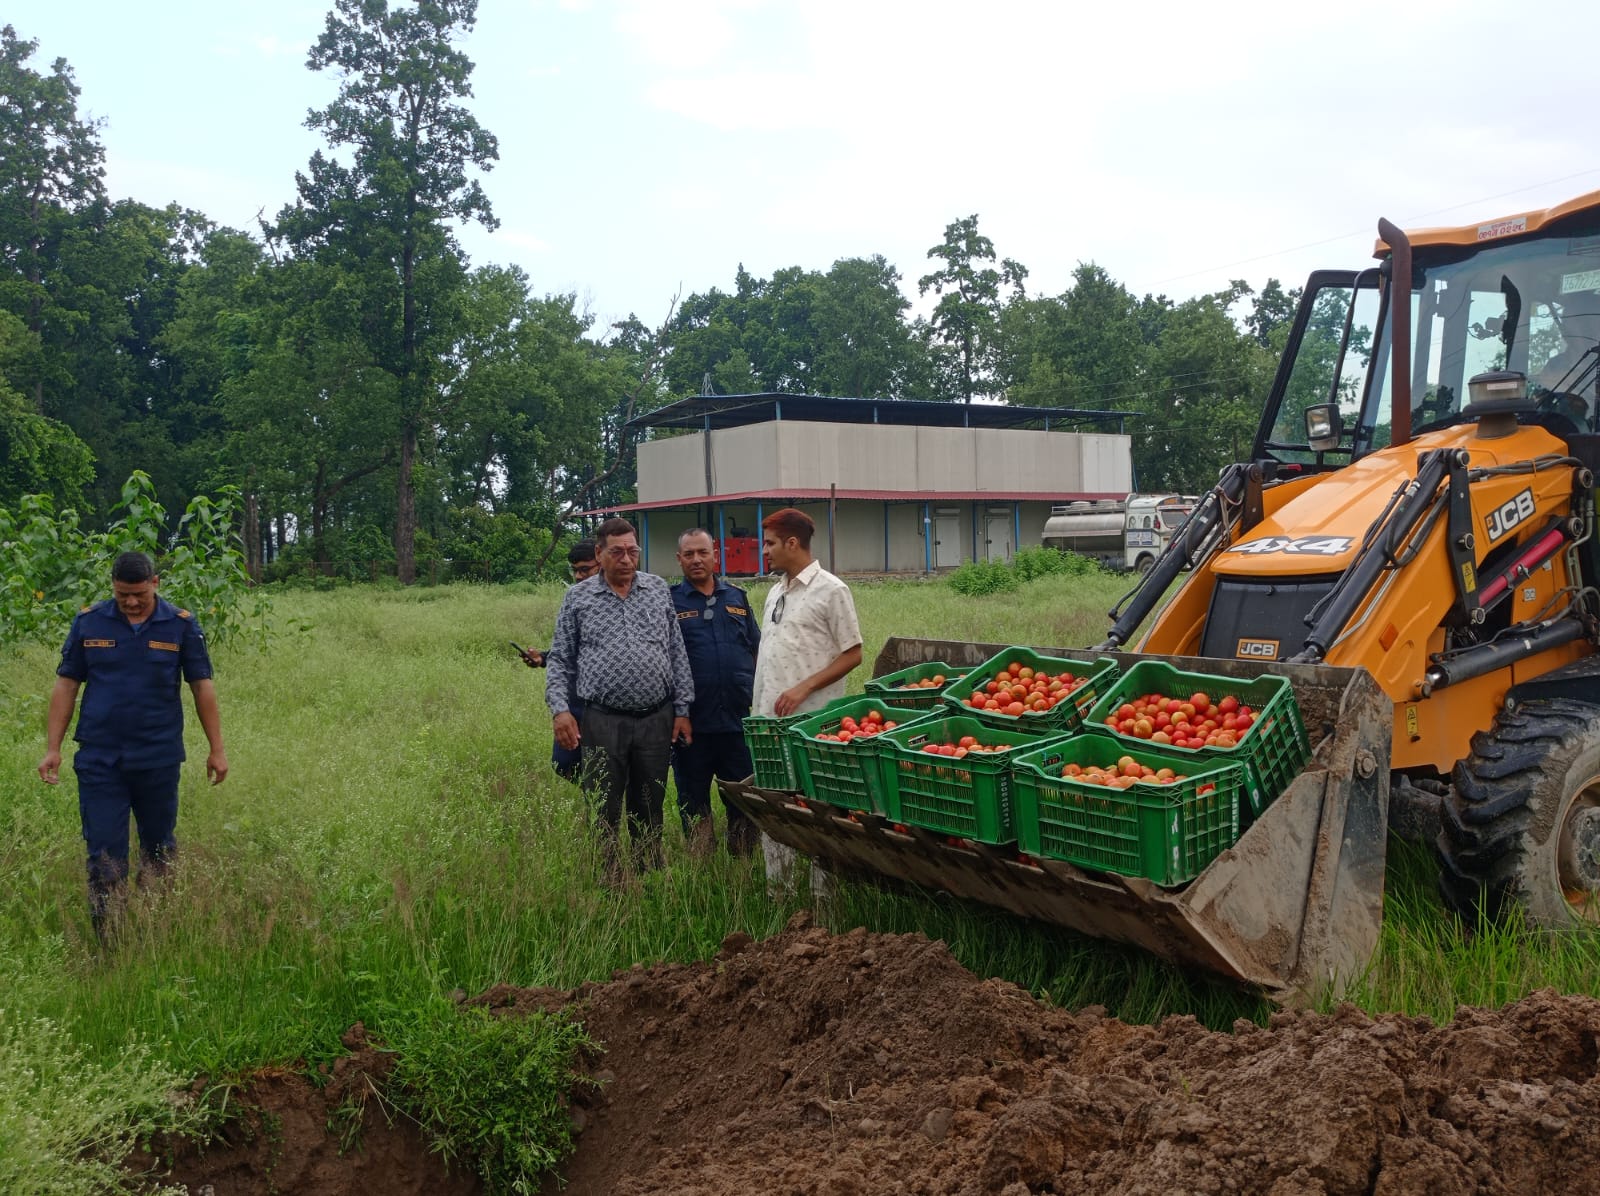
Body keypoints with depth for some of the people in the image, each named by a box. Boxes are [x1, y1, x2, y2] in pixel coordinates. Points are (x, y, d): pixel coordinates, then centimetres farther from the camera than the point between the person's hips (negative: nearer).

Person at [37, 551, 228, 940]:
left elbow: (202, 686, 1)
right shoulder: (88, 622, 1)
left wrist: (217, 749, 0)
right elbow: (66, 685, 5)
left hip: (159, 759, 0)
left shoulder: (181, 625, -2)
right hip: (98, 759, 0)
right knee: (104, 855, -1)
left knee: (159, 850, 13)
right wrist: (52, 748, 0)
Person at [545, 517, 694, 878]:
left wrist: (682, 710, 4)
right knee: (603, 812, 3)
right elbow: (560, 660, 5)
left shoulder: (659, 590, 7)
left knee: (649, 810, 12)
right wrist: (560, 709, -7)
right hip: (602, 722, -2)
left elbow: (677, 653, 8)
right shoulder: (577, 598, 3)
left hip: (656, 719, 2)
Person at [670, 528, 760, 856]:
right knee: (694, 803, 9)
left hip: (738, 719, 3)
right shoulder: (668, 601, 1)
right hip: (692, 723, -2)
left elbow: (756, 650, 16)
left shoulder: (736, 598, 11)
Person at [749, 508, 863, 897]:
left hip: (812, 721, -8)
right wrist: (756, 707, 15)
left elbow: (852, 654, -10)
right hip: (770, 720, 8)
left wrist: (805, 688, -17)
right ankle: (778, 892, 22)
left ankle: (823, 894, 11)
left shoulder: (830, 591, -8)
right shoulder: (775, 593, 15)